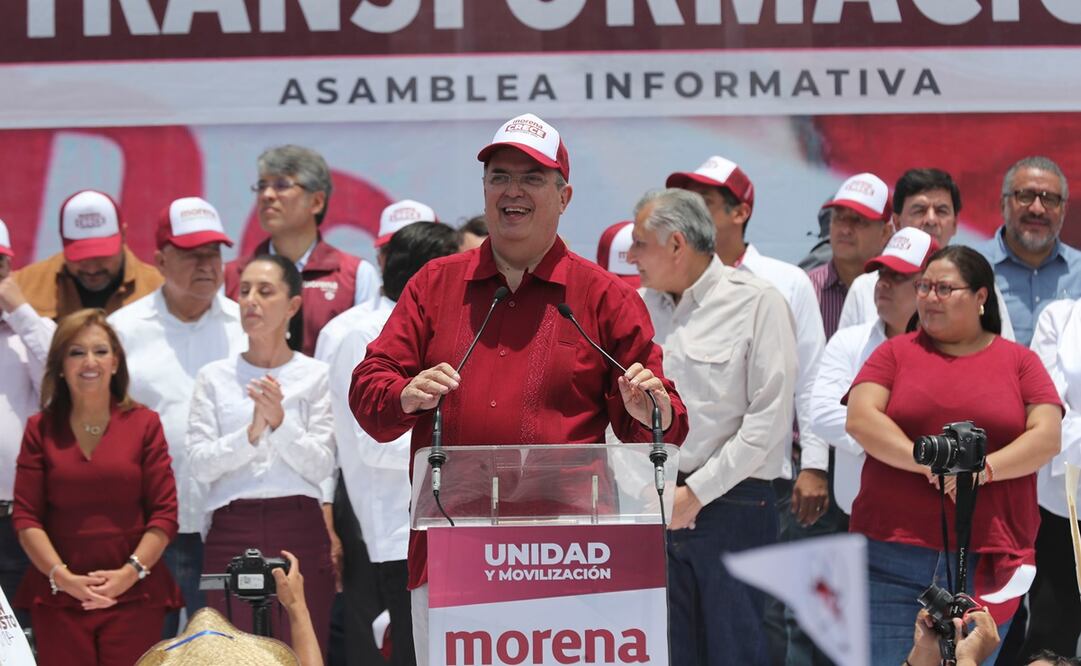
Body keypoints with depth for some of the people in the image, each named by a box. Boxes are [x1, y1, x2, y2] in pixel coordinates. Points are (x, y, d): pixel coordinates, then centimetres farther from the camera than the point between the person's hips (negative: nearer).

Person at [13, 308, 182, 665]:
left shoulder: (144, 424, 6)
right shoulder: (41, 429, 8)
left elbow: (165, 513, 2)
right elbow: (26, 517, 3)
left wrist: (130, 573, -10)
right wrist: (63, 577, -10)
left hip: (135, 595, -1)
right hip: (58, 597, 1)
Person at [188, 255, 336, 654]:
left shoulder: (315, 376, 7)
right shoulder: (215, 377, 10)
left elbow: (321, 466, -1)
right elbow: (200, 463, -1)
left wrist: (280, 422, -15)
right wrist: (252, 433, -15)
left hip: (300, 533, 0)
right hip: (232, 531, 1)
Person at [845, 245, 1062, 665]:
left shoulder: (1019, 362, 10)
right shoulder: (895, 353, 10)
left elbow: (1047, 437, 0)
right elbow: (861, 420, -4)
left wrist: (985, 468, -16)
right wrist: (928, 463, -16)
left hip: (987, 561, 0)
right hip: (893, 555, 0)